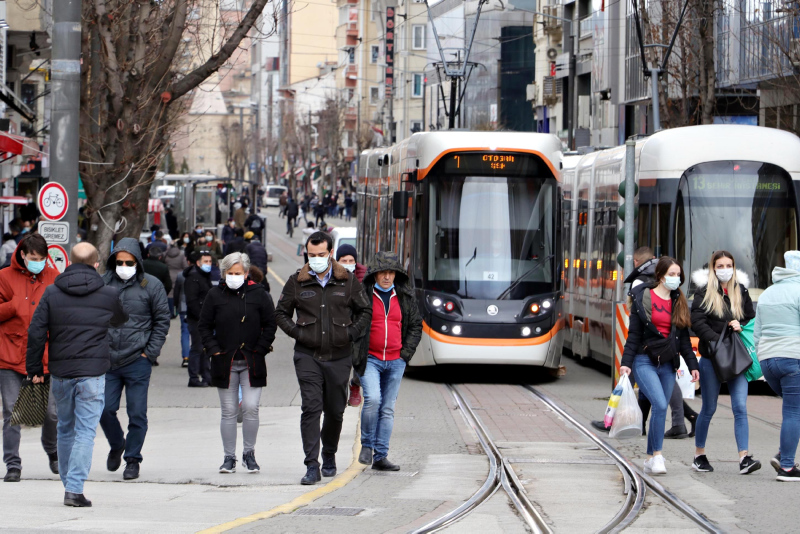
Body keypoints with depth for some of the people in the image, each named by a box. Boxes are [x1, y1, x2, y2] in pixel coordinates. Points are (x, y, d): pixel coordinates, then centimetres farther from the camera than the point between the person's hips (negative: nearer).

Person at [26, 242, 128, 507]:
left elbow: (36, 332, -1)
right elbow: (121, 319, 21)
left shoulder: (51, 293, 1)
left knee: (65, 428, 17)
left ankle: (68, 483, 24)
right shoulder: (108, 295, 0)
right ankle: (74, 488, -12)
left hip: (60, 373, 2)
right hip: (92, 372, -2)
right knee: (85, 431, -3)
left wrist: (35, 368, 7)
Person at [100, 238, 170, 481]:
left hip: (137, 361, -2)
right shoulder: (102, 283, 5)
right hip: (107, 361, 2)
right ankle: (116, 446, 27)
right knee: (105, 410, 0)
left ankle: (133, 459, 13)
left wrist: (150, 352, -3)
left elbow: (162, 321, 4)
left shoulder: (151, 285, 0)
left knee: (137, 414, 0)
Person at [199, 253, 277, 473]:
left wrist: (260, 349, -3)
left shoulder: (258, 294, 2)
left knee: (250, 408, -9)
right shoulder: (215, 295, 5)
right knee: (228, 411, 3)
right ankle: (229, 457, 10)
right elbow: (204, 325, 10)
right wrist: (213, 349, -1)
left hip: (252, 362, -1)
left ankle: (249, 453, 7)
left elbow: (270, 325, 6)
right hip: (224, 362, 1)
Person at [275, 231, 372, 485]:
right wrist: (296, 333, -2)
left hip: (339, 357, 1)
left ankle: (329, 455, 33)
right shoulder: (297, 282, 3)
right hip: (308, 356, -1)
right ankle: (312, 466, -15)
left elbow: (366, 311, 13)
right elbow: (281, 312, 13)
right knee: (311, 407, -13)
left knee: (335, 411, 9)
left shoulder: (348, 281, 4)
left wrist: (351, 333, 0)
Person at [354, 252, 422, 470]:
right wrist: (356, 353, -6)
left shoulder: (405, 296, 7)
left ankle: (380, 457, 10)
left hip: (395, 362, 4)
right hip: (369, 359, -3)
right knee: (372, 399, -20)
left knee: (388, 408, 5)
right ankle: (367, 445, 1)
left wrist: (406, 353, 4)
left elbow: (416, 325, 15)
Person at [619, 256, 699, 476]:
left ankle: (650, 459, 13)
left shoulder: (679, 302, 12)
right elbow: (634, 334, -2)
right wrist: (626, 363, -7)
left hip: (668, 364, 5)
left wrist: (692, 365, 10)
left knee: (660, 410, 4)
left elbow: (684, 338, 16)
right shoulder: (643, 298, -1)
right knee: (660, 405, -19)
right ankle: (657, 455, -13)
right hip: (644, 361, -5)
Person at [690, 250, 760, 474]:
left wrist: (741, 327, -5)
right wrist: (718, 340, -21)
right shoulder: (704, 292, -1)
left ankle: (744, 458, -14)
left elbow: (751, 319, 18)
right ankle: (699, 455, 21)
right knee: (708, 408, 7)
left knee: (740, 408, -9)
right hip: (711, 359, -2)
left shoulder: (741, 290, 10)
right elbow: (697, 322, -10)